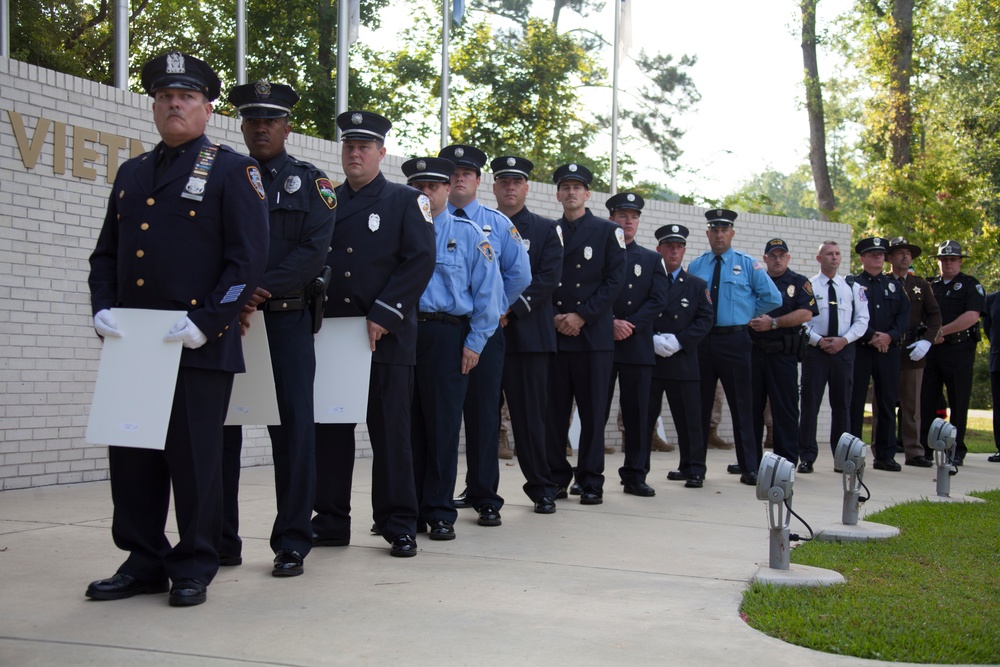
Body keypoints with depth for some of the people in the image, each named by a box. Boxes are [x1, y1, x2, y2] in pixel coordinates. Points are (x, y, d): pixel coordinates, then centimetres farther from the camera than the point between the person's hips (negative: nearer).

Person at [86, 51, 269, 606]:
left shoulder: (232, 171, 0)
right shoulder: (131, 174, 18)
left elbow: (248, 259, -7)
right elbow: (106, 253, 19)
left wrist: (206, 322, -16)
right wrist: (102, 309, 1)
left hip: (200, 348, -6)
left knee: (195, 458, 1)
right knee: (130, 456, 8)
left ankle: (194, 568, 14)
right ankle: (144, 562, 21)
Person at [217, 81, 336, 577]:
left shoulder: (310, 182, 8)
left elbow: (313, 252, -5)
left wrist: (262, 290, -15)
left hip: (286, 319, -2)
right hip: (225, 319, 2)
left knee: (292, 426, -2)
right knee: (220, 426, 3)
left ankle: (292, 542, 5)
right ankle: (221, 540, 12)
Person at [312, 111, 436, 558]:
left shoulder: (406, 202, 3)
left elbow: (420, 261, -7)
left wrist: (383, 316, -14)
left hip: (386, 337, -4)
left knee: (390, 433, 1)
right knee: (329, 430, 6)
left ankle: (398, 525, 9)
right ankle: (331, 521, 15)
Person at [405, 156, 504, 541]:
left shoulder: (468, 234, 5)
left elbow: (489, 290, 1)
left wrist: (474, 343, -5)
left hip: (447, 336, -2)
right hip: (402, 333, 2)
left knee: (442, 425, 0)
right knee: (408, 425, 5)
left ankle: (439, 513, 8)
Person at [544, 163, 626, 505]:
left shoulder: (607, 231, 5)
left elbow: (615, 281, -2)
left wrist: (582, 317, -10)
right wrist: (554, 317, -5)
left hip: (594, 334, -2)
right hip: (554, 334, 2)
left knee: (592, 411, 0)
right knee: (555, 410, 2)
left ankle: (591, 481, 6)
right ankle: (557, 477, 11)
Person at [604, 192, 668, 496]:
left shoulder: (652, 259, 15)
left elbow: (658, 300, 4)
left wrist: (630, 324, -9)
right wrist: (611, 323, -12)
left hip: (637, 345, 2)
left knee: (637, 413, 1)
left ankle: (635, 475, 6)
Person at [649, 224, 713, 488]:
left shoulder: (697, 285, 12)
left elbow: (705, 320, 3)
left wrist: (678, 341, -10)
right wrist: (653, 339, -13)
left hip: (683, 361, 1)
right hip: (648, 360, -1)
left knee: (689, 420, 2)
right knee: (643, 417, 2)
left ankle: (693, 470, 10)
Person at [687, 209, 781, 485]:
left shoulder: (748, 264, 4)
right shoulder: (695, 266, 10)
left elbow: (773, 298, 3)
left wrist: (748, 314, 1)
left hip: (734, 340, -2)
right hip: (702, 341, 2)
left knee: (741, 406, 0)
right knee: (699, 405, 6)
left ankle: (749, 469, 6)